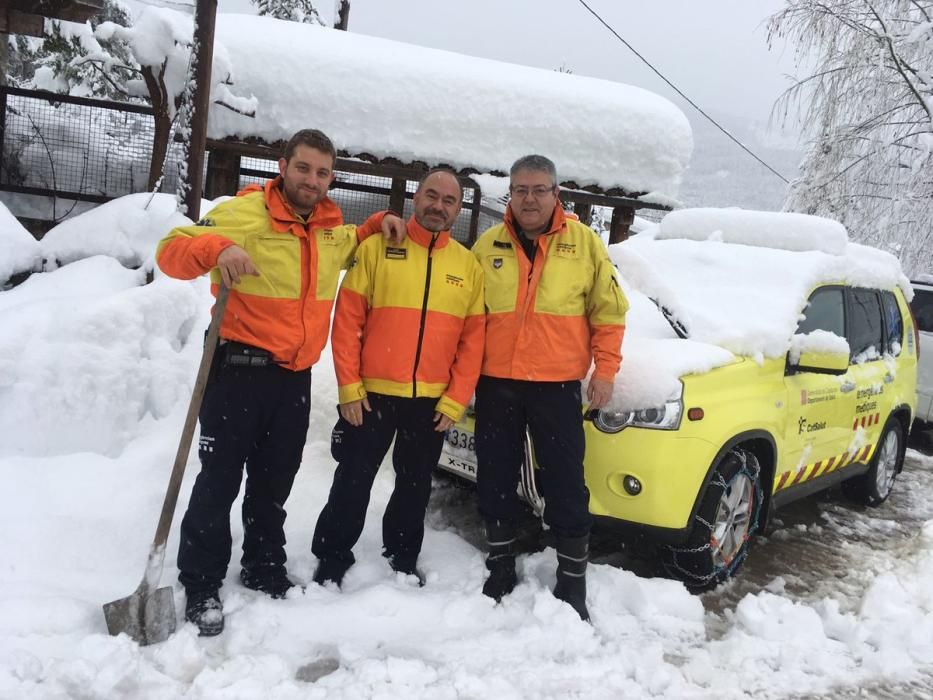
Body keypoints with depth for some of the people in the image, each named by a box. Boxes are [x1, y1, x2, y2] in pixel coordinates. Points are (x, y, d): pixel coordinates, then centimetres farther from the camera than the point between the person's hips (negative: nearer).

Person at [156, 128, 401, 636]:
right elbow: (171, 250, -16)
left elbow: (350, 246, 32)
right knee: (220, 481, -1)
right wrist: (216, 247, -37)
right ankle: (200, 588, 13)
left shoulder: (332, 229, 9)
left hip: (295, 376, 6)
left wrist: (377, 225, 12)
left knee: (274, 482, 17)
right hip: (240, 369, -6)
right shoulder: (245, 213, -12)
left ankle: (265, 572, 33)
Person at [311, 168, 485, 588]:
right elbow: (347, 320, -5)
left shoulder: (469, 265, 5)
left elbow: (473, 339, 3)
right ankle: (332, 559, 25)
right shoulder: (377, 247, -3)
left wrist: (455, 400, -3)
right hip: (372, 394, -2)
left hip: (433, 401, 3)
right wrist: (349, 386, -10)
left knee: (415, 485, 17)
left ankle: (403, 558, 35)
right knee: (353, 481, 8)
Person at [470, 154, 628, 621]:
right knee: (495, 481, 11)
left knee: (565, 485, 3)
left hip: (558, 384, -2)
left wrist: (605, 370, -3)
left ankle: (573, 582, 18)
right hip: (496, 383, 2)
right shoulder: (488, 246, 5)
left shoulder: (584, 243, 0)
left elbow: (608, 311, 3)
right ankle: (500, 570, 29)